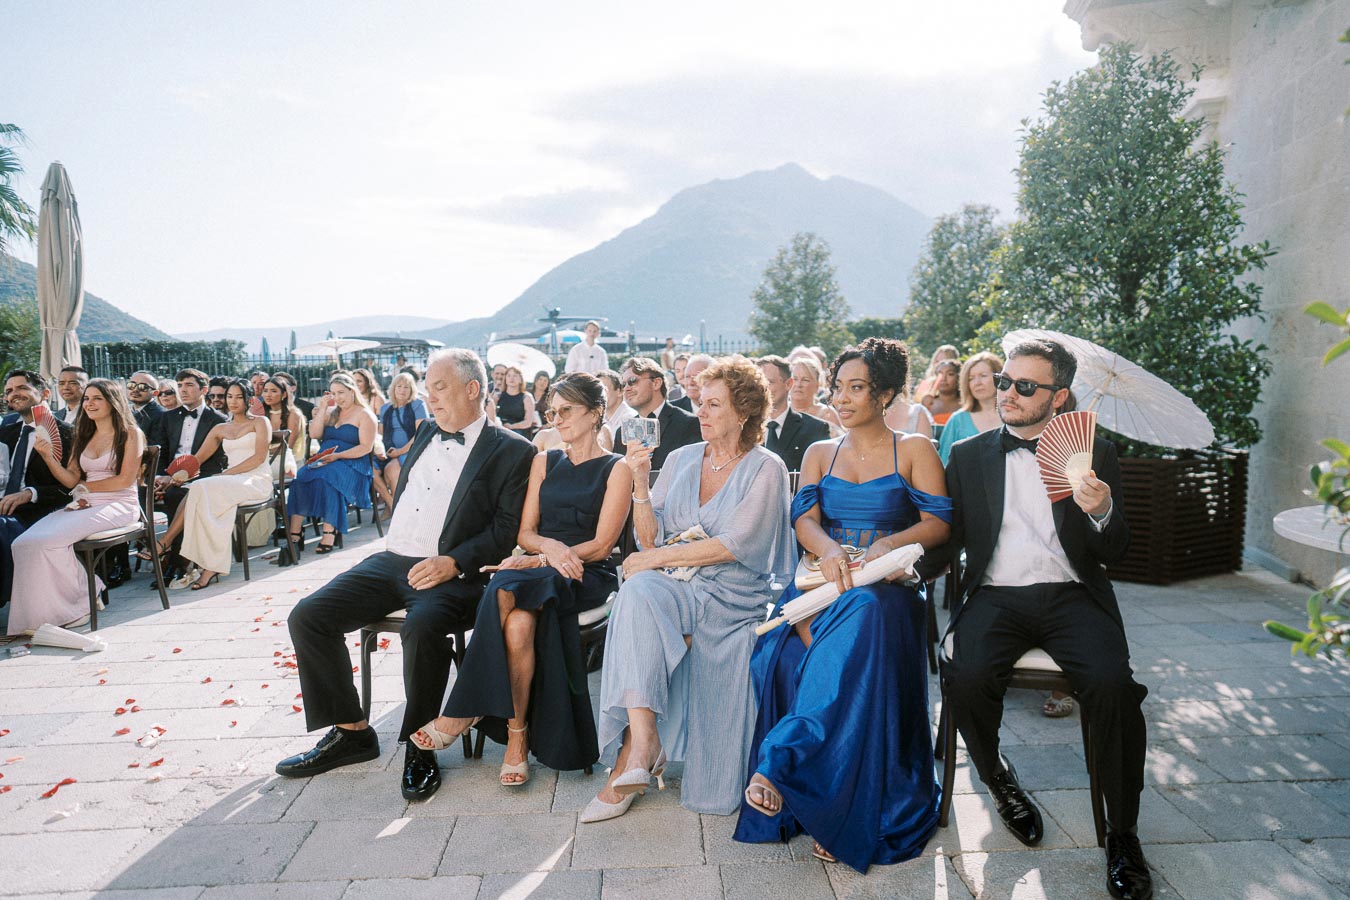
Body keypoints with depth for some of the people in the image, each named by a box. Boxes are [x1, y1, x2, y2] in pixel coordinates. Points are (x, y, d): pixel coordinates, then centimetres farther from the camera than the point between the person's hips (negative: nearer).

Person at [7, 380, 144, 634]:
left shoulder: (130, 433, 2)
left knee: (48, 540, -28)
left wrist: (86, 486, -1)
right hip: (84, 506, 6)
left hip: (119, 505, -6)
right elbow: (70, 480, 12)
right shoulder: (83, 436, 21)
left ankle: (77, 606, -10)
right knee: (23, 543, -19)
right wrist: (48, 455, -1)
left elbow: (126, 479, -7)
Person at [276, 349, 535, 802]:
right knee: (307, 616, -9)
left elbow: (507, 528, -9)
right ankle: (351, 732, 4)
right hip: (390, 561, 7)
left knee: (422, 627, -36)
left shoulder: (511, 451, -2)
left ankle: (419, 746, -13)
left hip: (451, 573, -7)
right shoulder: (425, 433, 19)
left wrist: (454, 562, -20)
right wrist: (391, 548, 13)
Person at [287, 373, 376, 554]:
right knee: (301, 477, -25)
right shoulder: (330, 412, 24)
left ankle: (329, 532, -38)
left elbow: (366, 447, -7)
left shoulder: (364, 415, 4)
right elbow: (314, 434, 10)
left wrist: (337, 456, -17)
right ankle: (295, 530, -31)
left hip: (351, 464, -5)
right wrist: (323, 408, 7)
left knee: (327, 478, -37)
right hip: (324, 462, 6)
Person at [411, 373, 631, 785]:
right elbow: (524, 533, 13)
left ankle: (468, 711, -19)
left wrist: (539, 560, -14)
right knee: (518, 622, -34)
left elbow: (602, 545, -5)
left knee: (506, 592, -33)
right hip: (537, 568, 4)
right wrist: (551, 546, -11)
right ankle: (517, 735, -21)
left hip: (589, 576, -3)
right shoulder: (544, 462, 19)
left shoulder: (616, 469, 4)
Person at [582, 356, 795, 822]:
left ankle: (631, 757, -26)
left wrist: (659, 557, -15)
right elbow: (651, 539, 9)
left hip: (730, 596, -4)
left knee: (640, 592, -31)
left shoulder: (765, 469, 0)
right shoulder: (681, 459, 14)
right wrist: (641, 482, -4)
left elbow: (733, 545, -12)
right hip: (673, 588, 4)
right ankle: (643, 742, -36)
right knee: (639, 590, -32)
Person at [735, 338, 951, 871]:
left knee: (861, 622, -39)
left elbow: (939, 524, 0)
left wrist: (888, 545, -21)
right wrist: (830, 550, -20)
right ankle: (816, 803, -24)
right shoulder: (820, 453, 19)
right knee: (792, 652, -31)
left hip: (885, 588, -2)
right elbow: (804, 517, 4)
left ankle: (779, 763, -36)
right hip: (824, 581, 3)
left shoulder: (914, 451, 10)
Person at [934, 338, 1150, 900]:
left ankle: (1122, 832, -4)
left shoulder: (1093, 453, 9)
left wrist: (1103, 513, -17)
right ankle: (997, 778, 4)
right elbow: (949, 538, 9)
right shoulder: (968, 455, 12)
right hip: (994, 596, 1)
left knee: (1112, 685, -28)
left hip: (1070, 596, 0)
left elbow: (1112, 554, 5)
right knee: (967, 680, -28)